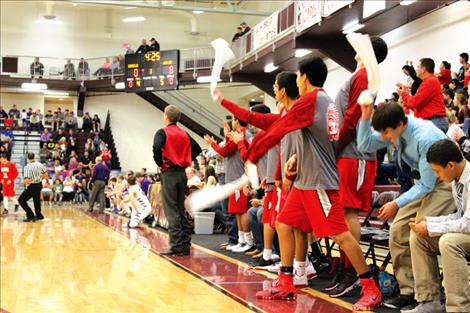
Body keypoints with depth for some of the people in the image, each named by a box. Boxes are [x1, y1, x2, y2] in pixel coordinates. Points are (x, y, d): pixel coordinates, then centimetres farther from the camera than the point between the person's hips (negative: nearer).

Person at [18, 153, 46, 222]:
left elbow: (27, 180, -26)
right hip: (39, 185, 7)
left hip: (32, 186, -7)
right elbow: (46, 176, 7)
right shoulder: (40, 165, -2)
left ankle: (31, 216, -4)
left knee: (21, 200, 2)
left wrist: (23, 182, -5)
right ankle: (39, 215, 38)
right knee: (36, 200, 27)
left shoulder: (27, 167, -21)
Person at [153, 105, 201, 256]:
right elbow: (197, 149, 16)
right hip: (182, 173, 6)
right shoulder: (184, 134, 12)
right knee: (181, 209, 12)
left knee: (171, 211, -4)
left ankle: (176, 246, -7)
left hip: (169, 173, -6)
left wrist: (160, 163, -10)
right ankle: (185, 245, 11)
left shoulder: (162, 132, -7)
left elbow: (157, 148, -25)